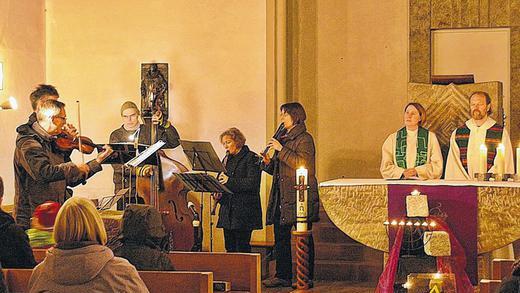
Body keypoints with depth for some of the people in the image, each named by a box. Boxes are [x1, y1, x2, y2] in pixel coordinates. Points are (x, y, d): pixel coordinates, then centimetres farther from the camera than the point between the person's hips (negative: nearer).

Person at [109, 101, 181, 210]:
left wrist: (164, 124, -9)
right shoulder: (116, 135, 4)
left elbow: (174, 142, 1)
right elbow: (116, 164, -9)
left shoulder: (150, 131, 7)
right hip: (125, 189, 0)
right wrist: (137, 170, -24)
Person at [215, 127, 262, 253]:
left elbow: (252, 183, -17)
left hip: (244, 211, -7)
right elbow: (221, 180, 21)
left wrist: (229, 181, -22)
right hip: (227, 210, 7)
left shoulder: (251, 158, -5)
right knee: (230, 248, 7)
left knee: (242, 247, -8)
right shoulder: (227, 159, 17)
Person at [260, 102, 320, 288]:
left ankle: (307, 278, 0)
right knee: (281, 236, 7)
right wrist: (268, 163, 2)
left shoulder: (304, 139, -5)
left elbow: (303, 164, -19)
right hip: (282, 196, 8)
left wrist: (281, 150, -17)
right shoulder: (284, 139, 19)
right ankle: (283, 275, 12)